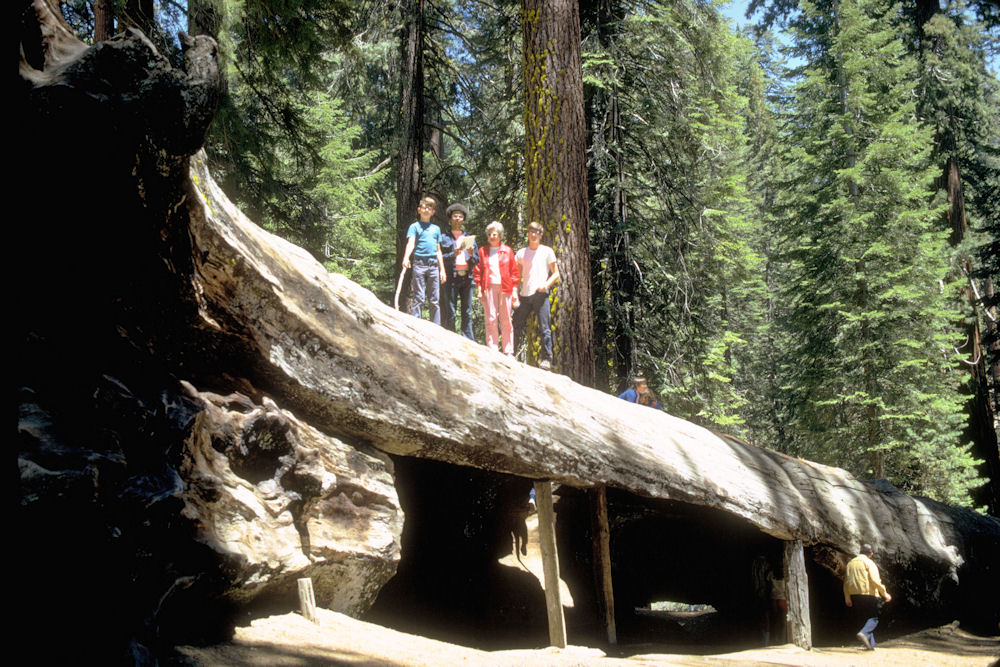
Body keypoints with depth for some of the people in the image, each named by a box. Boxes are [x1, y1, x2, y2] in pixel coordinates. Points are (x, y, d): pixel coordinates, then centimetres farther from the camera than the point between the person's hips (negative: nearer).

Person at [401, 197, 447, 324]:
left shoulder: (436, 228, 18)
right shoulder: (415, 226, 6)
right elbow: (410, 243, -11)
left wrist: (442, 270, 15)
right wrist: (406, 258, -29)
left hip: (434, 265, 4)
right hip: (419, 264, -4)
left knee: (434, 300, 5)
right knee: (418, 298, -6)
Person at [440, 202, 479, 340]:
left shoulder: (469, 238, 20)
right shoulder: (444, 238, 8)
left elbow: (477, 260, 16)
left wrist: (471, 255, -5)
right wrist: (453, 255, -16)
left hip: (466, 277, 4)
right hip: (451, 278, -4)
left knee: (467, 312, 4)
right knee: (450, 313, -5)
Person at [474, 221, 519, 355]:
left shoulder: (507, 251, 9)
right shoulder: (483, 251, 10)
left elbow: (514, 272, 9)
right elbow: (477, 271, 9)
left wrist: (514, 290, 3)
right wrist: (479, 288, -1)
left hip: (505, 288, 0)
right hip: (489, 288, 0)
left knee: (506, 320, 2)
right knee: (490, 319, -3)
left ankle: (508, 351, 7)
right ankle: (492, 351, -1)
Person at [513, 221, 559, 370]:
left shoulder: (547, 251, 7)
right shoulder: (521, 253, 14)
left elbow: (556, 274, 6)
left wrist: (546, 285, -11)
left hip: (540, 295, -3)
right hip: (525, 295, 3)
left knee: (544, 328, -6)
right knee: (517, 326, 1)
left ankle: (546, 358, -1)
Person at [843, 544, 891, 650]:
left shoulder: (851, 563, 16)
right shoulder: (869, 562, -3)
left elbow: (846, 581, 16)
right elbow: (875, 580, -14)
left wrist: (847, 598, 20)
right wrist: (884, 593, -8)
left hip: (854, 595, 6)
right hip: (868, 594, -6)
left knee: (865, 618, 12)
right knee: (874, 618, -1)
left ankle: (871, 644, 6)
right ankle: (864, 633, -26)